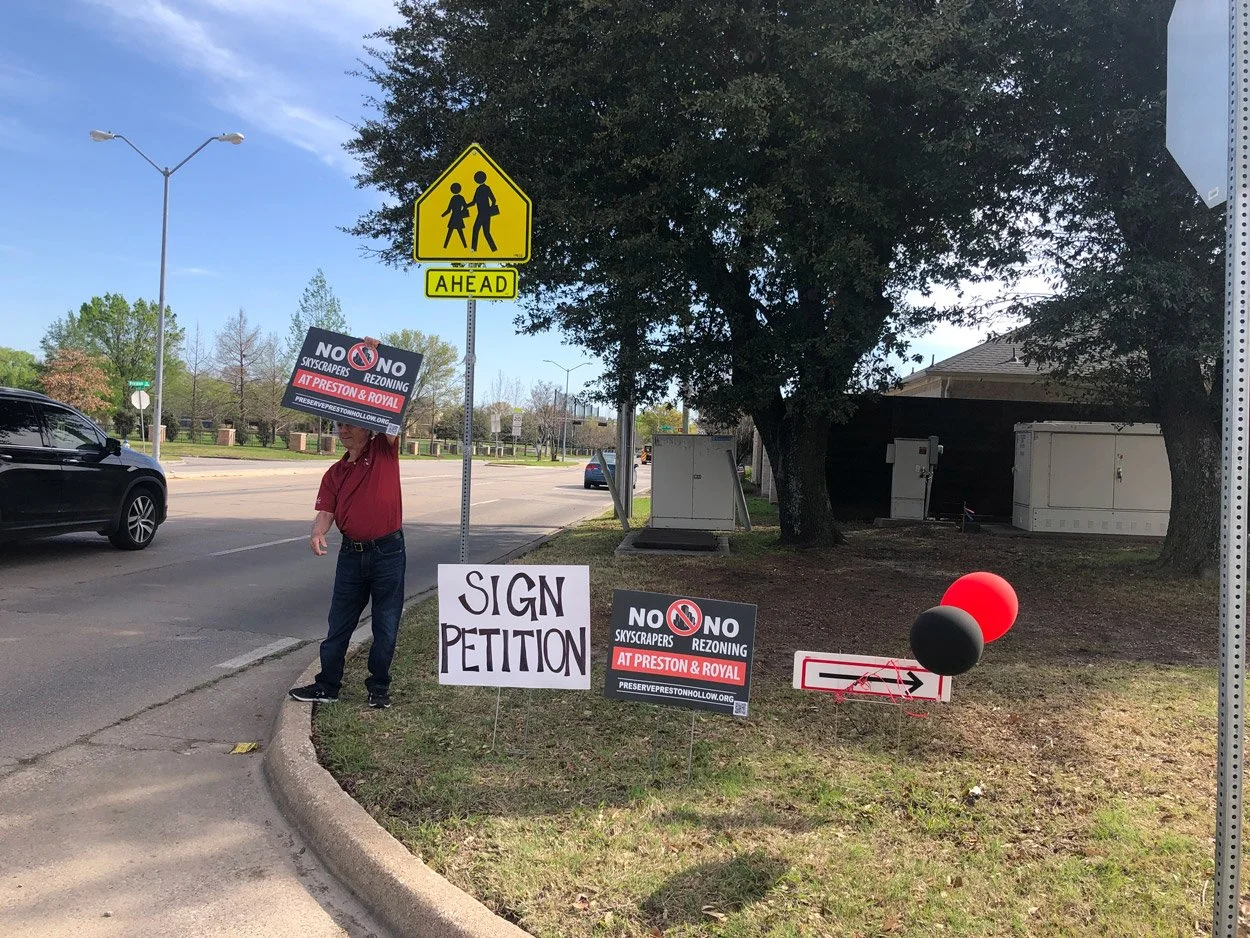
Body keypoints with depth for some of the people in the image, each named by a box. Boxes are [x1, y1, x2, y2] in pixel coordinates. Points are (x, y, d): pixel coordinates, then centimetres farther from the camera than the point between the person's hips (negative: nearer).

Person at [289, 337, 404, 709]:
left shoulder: (385, 450, -2)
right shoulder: (335, 472, 9)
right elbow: (325, 512, 2)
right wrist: (317, 534, -22)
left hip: (388, 551, -4)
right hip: (352, 552, 4)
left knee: (386, 625, 5)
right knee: (339, 623, 11)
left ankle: (379, 688, 18)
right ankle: (327, 685, 21)